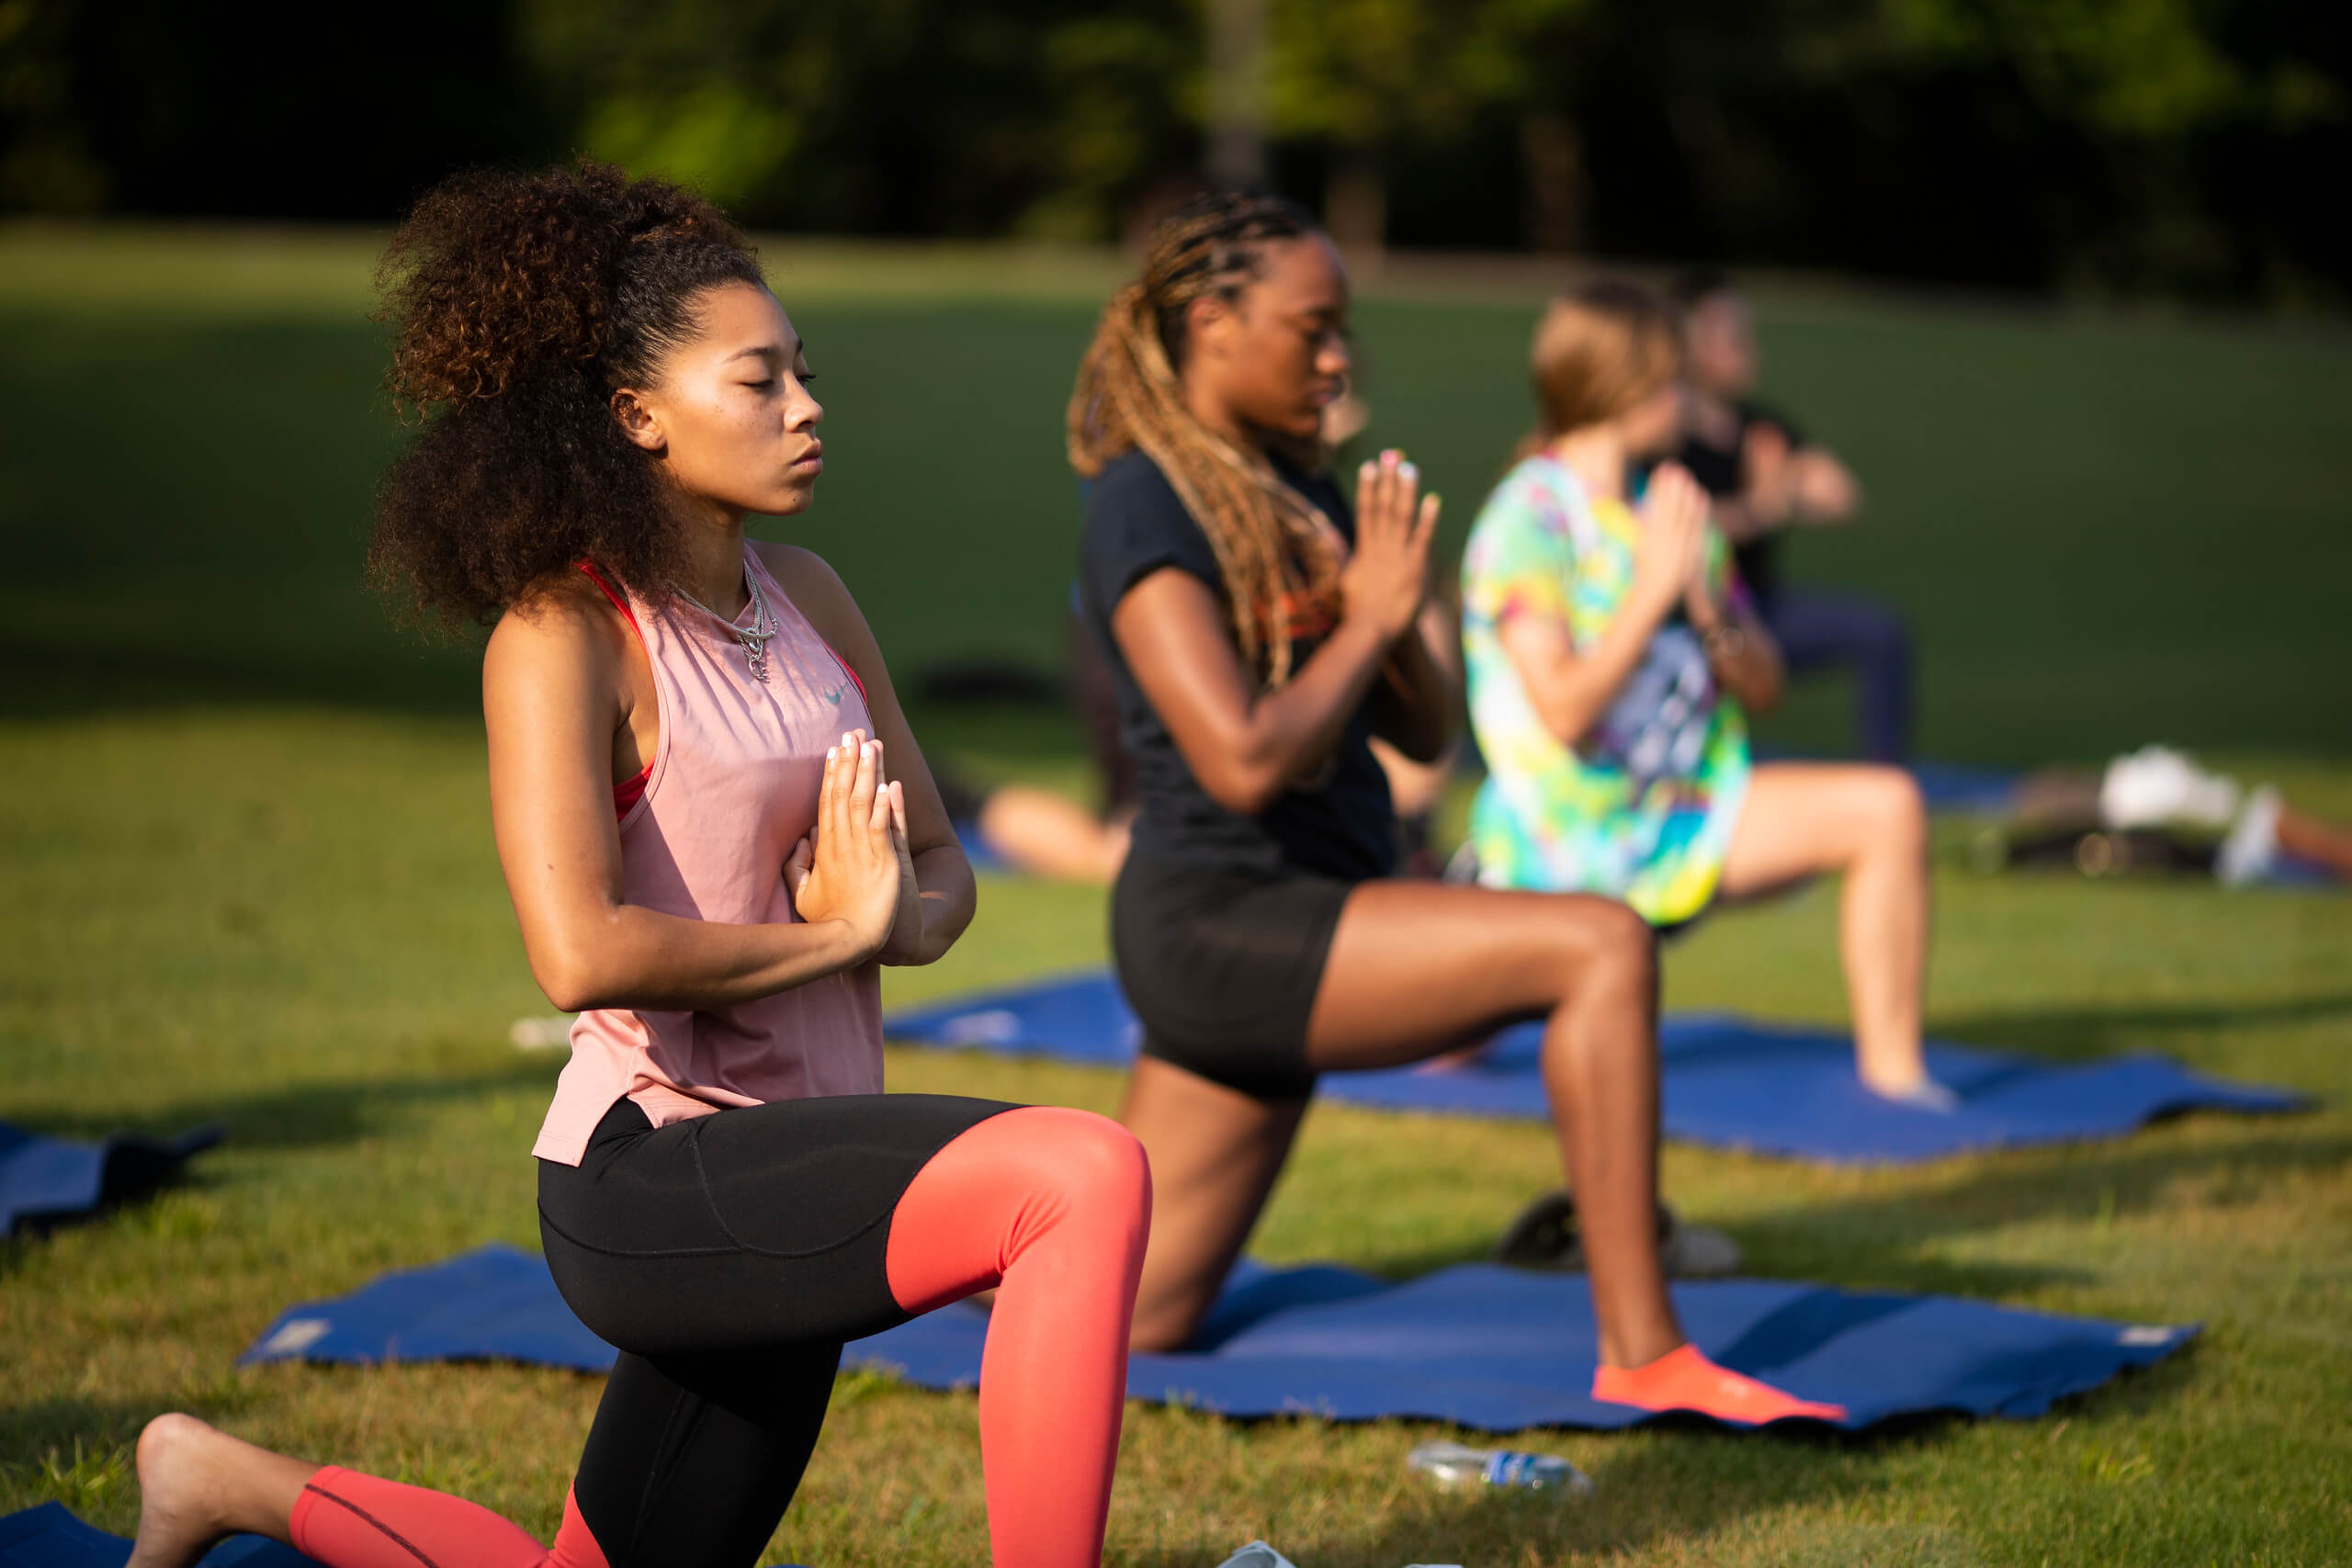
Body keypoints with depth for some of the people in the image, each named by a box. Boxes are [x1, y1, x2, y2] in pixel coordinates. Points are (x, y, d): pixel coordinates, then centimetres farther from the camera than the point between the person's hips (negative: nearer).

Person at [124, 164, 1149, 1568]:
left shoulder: (805, 600, 10)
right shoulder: (564, 636, -12)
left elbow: (943, 869, 17)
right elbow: (582, 954, -25)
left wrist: (899, 919, -6)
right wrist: (830, 934, -14)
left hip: (795, 1188, 9)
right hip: (656, 1181, -9)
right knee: (1088, 1175, -30)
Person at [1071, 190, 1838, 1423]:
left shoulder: (1294, 492, 14)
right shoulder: (1146, 510, -12)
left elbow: (1425, 730, 14)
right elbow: (1242, 762, -23)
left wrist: (1392, 617, -6)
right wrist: (1369, 618, -12)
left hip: (1284, 926, 10)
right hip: (1220, 919, -10)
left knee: (1130, 1318, 12)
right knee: (1600, 946, -23)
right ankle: (1640, 1356, -23)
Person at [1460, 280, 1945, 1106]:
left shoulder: (1670, 511, 9)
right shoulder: (1527, 522, -14)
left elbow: (1765, 687, 10)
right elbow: (1563, 710, -23)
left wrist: (1709, 611, -10)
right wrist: (1652, 589, -21)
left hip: (1687, 807, 6)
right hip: (1568, 835, -6)